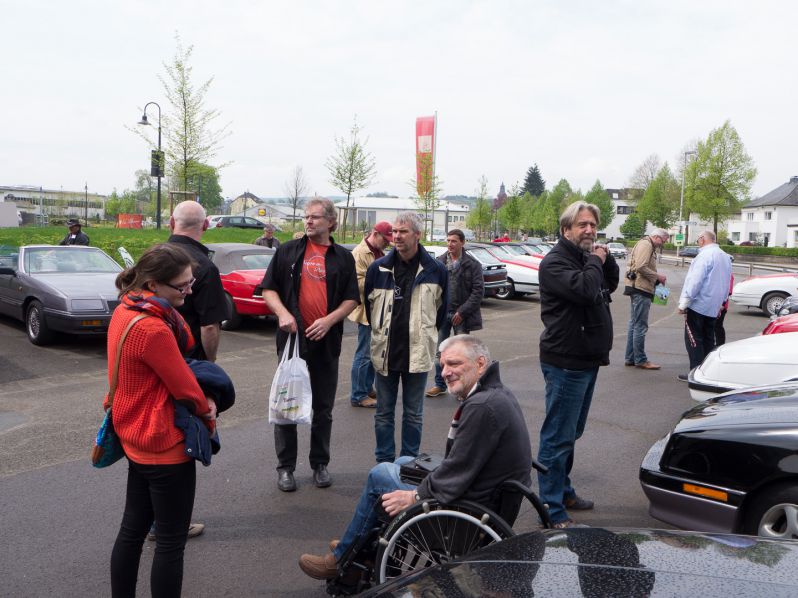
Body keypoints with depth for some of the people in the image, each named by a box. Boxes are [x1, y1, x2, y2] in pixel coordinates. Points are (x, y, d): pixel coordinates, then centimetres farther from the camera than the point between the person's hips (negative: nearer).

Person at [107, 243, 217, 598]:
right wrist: (208, 415, -1)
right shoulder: (153, 329, -29)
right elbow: (185, 387, -19)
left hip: (137, 437, 10)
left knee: (133, 528, 21)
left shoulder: (126, 310, 2)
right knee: (171, 542, 5)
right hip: (165, 446, -10)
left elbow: (185, 347, 5)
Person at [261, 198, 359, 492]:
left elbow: (351, 299, 4)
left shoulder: (343, 257, 6)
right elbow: (269, 289, 3)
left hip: (326, 341, 1)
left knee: (323, 408, 10)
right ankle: (285, 467, 18)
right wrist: (282, 313, -15)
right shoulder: (288, 251, 4)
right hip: (292, 338, -1)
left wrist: (329, 320, -12)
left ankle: (320, 464, 25)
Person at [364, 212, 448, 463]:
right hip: (385, 352, 1)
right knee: (384, 412, 10)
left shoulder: (436, 270, -4)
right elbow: (368, 304, 13)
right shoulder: (378, 268, -1)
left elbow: (441, 310, 10)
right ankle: (384, 462, 22)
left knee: (413, 414, 10)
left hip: (418, 354, -1)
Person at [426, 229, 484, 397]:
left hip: (461, 315, -3)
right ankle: (440, 384, 20)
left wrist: (462, 312, -13)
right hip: (442, 313, 3)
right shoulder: (439, 262, 4)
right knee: (440, 350, 9)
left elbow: (478, 290, -8)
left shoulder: (472, 264, -4)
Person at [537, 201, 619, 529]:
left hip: (587, 360, 10)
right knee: (558, 437, -5)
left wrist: (606, 259, 4)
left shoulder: (586, 258, 15)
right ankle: (552, 509, 2)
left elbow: (611, 284, 21)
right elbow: (585, 289, -29)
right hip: (565, 363, -10)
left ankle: (563, 491, 34)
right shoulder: (555, 262, -15)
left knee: (571, 433, 20)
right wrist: (597, 261, -11)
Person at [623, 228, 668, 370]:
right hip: (641, 289, -11)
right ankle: (640, 360, -1)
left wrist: (656, 280, 9)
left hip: (639, 289, 11)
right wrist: (657, 277, -12)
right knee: (640, 326, -6)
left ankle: (630, 358, 18)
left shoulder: (649, 247, 22)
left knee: (634, 324, 13)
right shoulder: (645, 244, -11)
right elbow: (641, 267, -21)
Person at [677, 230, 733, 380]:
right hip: (714, 307, 9)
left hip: (698, 305, -9)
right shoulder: (725, 257, 14)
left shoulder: (705, 256, -16)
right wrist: (720, 302, 26)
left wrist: (683, 304, -14)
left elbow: (695, 281, -19)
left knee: (693, 339, -4)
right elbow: (726, 283, 20)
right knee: (708, 339, 14)